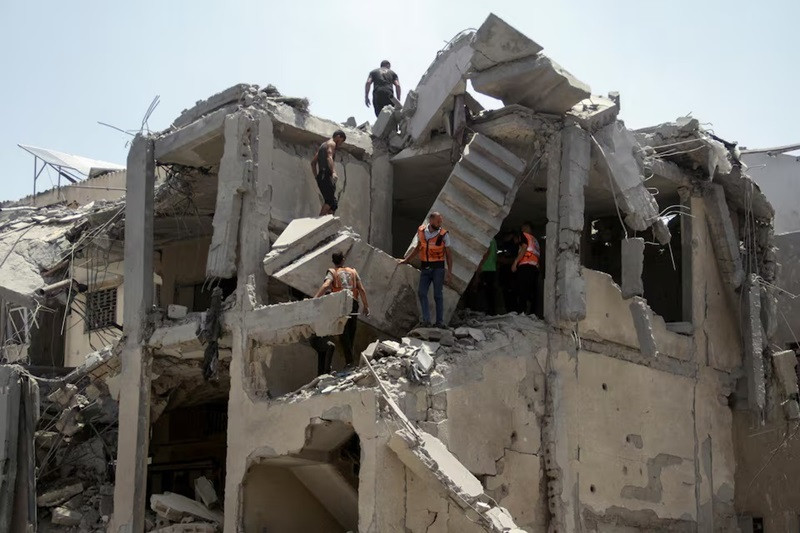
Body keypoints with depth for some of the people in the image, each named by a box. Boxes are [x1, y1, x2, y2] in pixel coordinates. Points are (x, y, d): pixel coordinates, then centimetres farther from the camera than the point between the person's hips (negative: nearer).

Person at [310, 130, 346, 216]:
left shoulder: (323, 145, 28)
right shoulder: (331, 143, 0)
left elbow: (313, 162, 29)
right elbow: (329, 158, -20)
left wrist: (316, 177, 27)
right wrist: (334, 172, -34)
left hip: (320, 177, 10)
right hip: (326, 176, -10)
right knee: (331, 201, -20)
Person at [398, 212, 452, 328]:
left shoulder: (443, 235, -6)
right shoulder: (421, 231, 2)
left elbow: (448, 254, -2)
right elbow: (417, 248, 18)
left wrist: (450, 272, -8)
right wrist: (406, 260, 20)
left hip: (438, 268, -3)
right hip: (425, 268, 3)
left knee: (438, 295, -2)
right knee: (422, 293, -6)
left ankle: (440, 322, 4)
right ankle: (426, 320, -6)